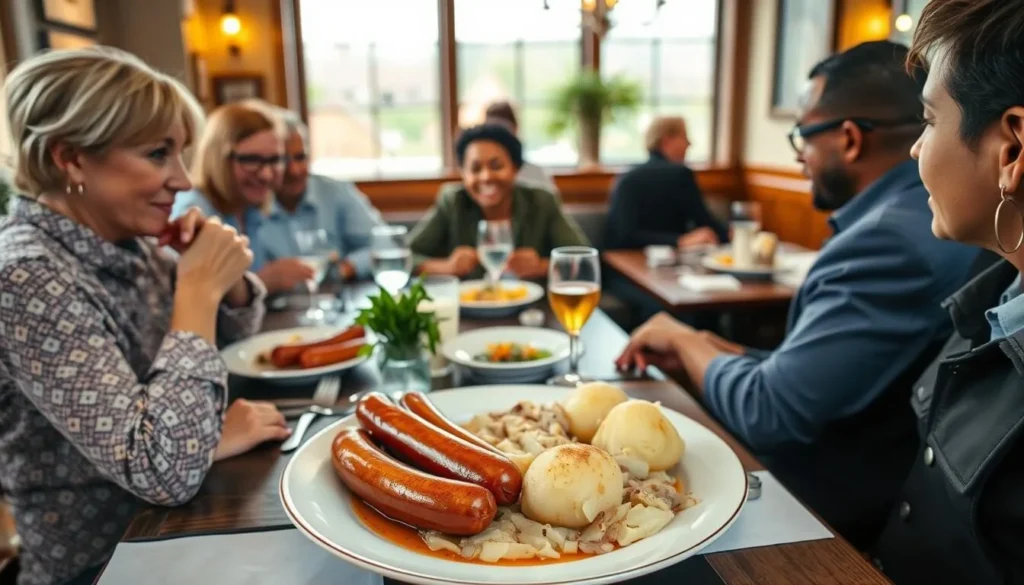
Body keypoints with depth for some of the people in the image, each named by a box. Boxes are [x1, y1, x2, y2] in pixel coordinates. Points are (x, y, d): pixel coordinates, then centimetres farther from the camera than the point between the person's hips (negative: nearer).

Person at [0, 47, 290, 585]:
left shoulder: (124, 238, -3)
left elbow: (235, 334, 12)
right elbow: (165, 471, -33)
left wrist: (225, 275, -9)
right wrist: (199, 288, -24)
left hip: (168, 525, 6)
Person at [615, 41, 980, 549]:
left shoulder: (894, 240, -26)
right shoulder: (915, 215, 7)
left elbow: (768, 413, -26)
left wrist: (685, 341, -9)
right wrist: (722, 354, -2)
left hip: (829, 510, -8)